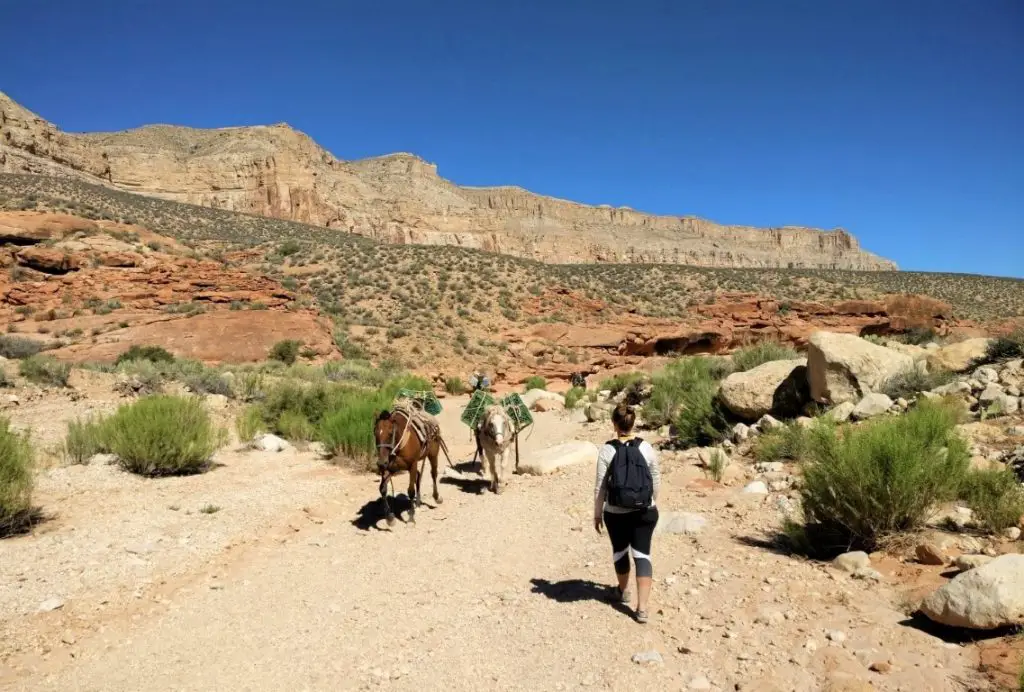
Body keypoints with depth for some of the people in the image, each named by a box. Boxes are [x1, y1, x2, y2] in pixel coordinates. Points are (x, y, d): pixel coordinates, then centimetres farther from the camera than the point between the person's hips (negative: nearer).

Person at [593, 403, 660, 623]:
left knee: (620, 551, 20)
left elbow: (600, 486, -8)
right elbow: (656, 480, 3)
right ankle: (642, 608, 0)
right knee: (642, 554, 5)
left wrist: (597, 514, 3)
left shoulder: (607, 450, -13)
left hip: (616, 513, -1)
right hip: (645, 512, 1)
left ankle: (623, 591, 41)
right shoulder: (647, 447, -6)